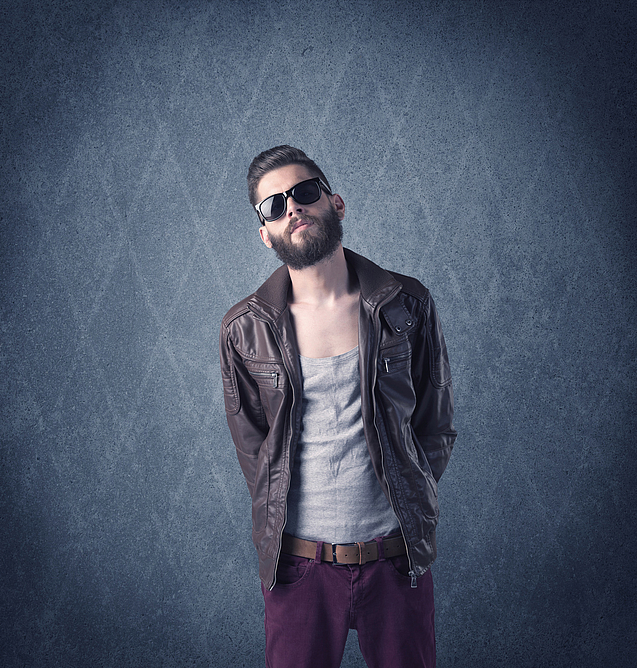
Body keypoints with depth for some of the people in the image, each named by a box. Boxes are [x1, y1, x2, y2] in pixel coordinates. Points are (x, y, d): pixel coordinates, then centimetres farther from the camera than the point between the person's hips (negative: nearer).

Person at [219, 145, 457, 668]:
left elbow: (436, 427, 3)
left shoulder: (407, 305, -4)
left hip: (397, 555, 1)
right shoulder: (244, 330, -5)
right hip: (297, 561, 0)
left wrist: (405, 507, 0)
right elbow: (252, 446, 4)